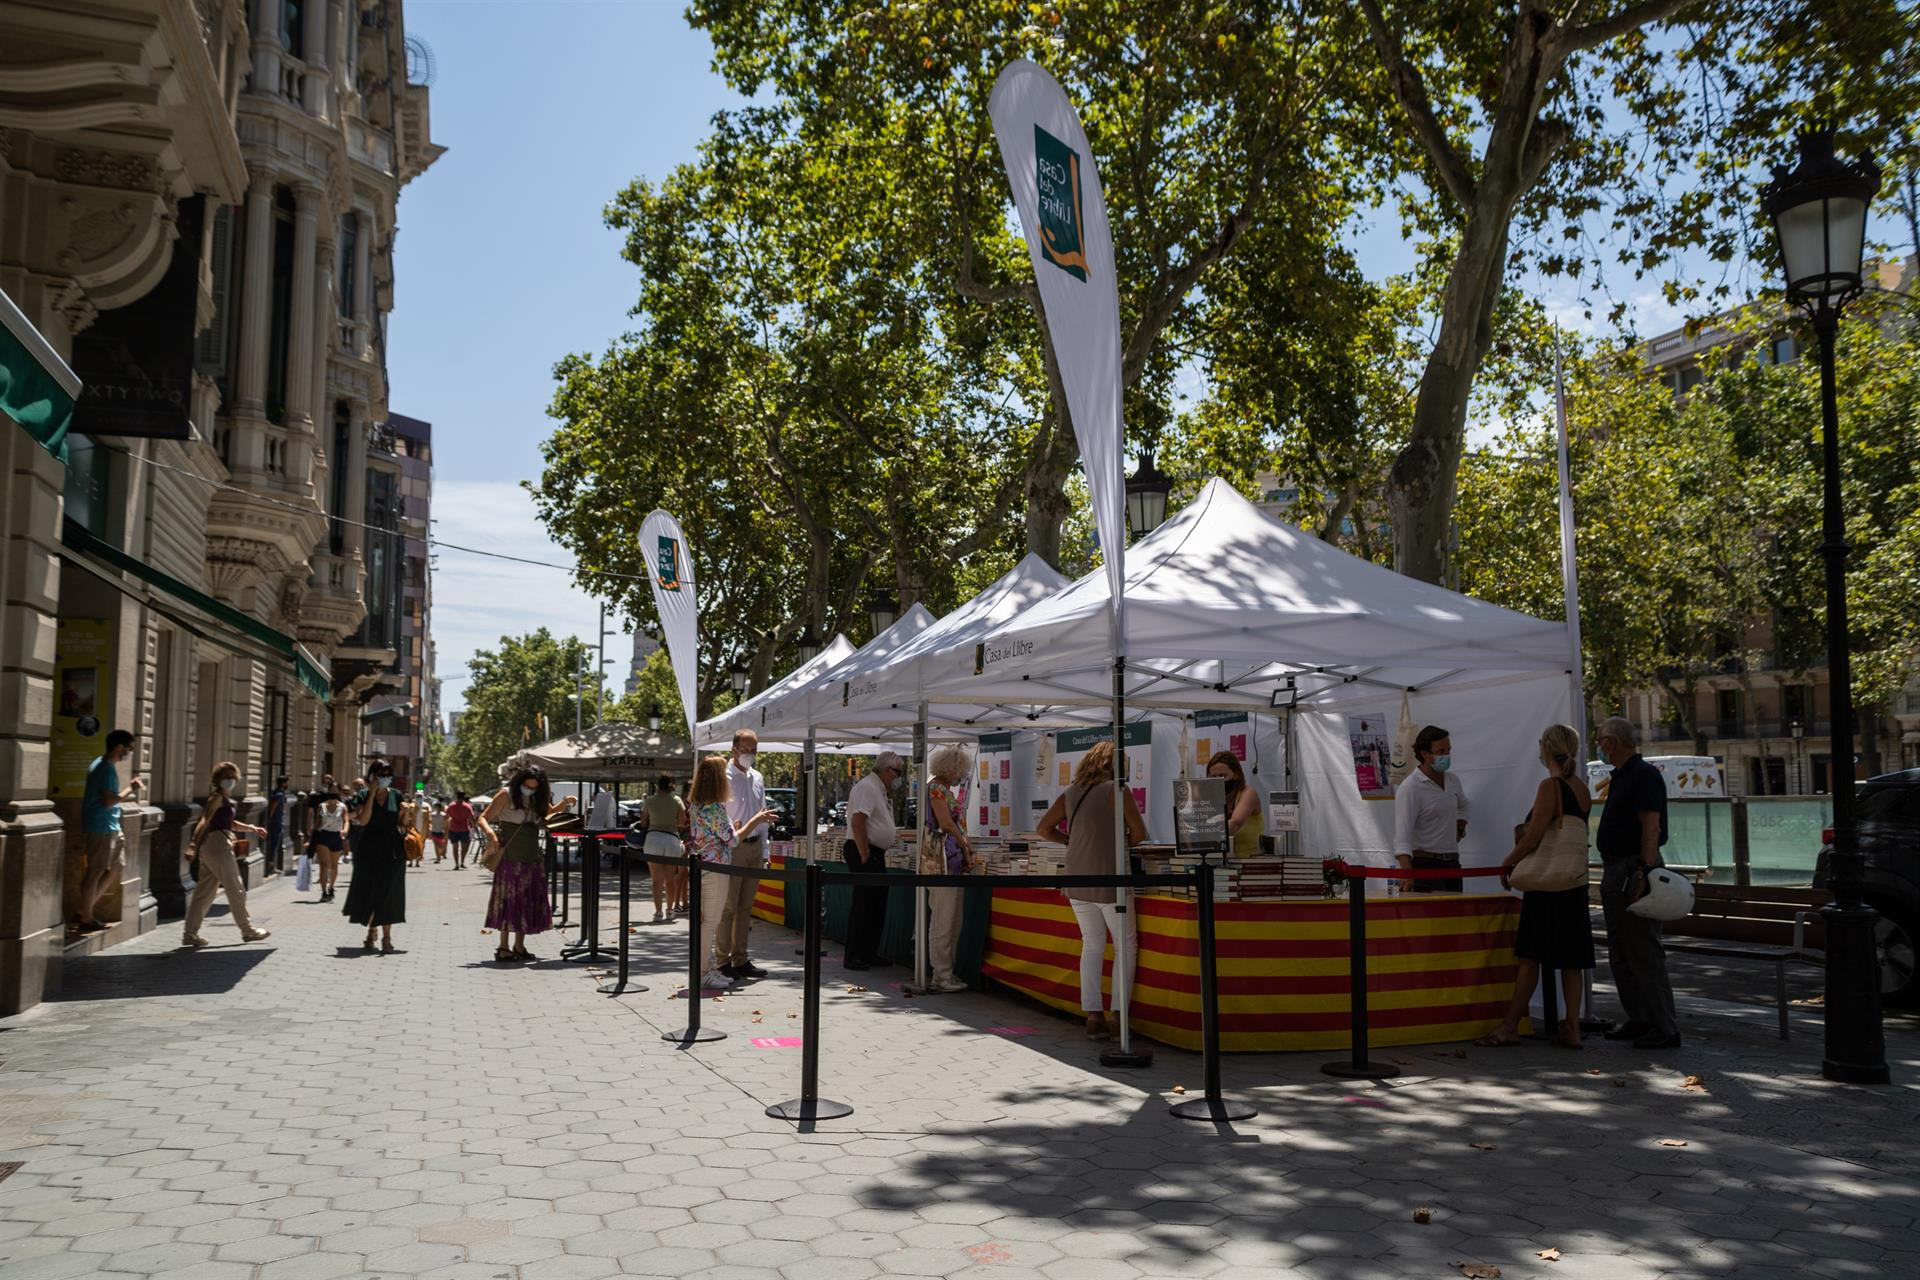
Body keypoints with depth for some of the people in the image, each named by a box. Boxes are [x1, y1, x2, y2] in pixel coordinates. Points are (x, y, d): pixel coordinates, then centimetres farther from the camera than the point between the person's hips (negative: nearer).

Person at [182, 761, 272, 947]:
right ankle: (247, 930, 9)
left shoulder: (224, 799, 18)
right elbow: (205, 821, -22)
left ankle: (189, 934, 7)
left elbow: (230, 823, 30)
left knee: (204, 891, 9)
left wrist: (252, 828, 25)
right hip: (216, 843, -10)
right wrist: (194, 844, -31)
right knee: (235, 889, 0)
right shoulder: (217, 797, -10)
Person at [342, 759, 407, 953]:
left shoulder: (396, 795, 3)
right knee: (369, 891, 8)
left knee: (388, 893, 1)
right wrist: (372, 794, -16)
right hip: (370, 848, 0)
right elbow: (363, 820, -17)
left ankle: (386, 937, 6)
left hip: (392, 849, 0)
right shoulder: (362, 796, -2)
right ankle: (371, 932, 28)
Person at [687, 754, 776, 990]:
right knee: (710, 922, -2)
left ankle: (709, 968, 23)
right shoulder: (716, 807, -19)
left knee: (705, 922, 15)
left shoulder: (695, 804, 9)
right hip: (715, 869, -9)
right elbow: (732, 840, -15)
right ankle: (703, 975, 3)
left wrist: (732, 826, 21)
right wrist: (756, 820, -7)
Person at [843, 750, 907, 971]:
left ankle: (869, 954, 20)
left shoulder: (881, 790, 18)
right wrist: (865, 857, -22)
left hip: (876, 853, 10)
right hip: (864, 852, -10)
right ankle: (853, 957, -3)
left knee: (877, 905, 12)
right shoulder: (867, 787, -14)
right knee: (863, 905, -8)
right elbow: (858, 822, -22)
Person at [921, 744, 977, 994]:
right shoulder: (935, 787, -8)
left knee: (954, 919, 11)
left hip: (955, 858, 10)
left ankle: (946, 972, 16)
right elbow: (946, 823, -14)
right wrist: (966, 844, -1)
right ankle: (942, 976, -3)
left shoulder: (952, 789, 20)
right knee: (943, 918, -7)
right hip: (941, 857, -10)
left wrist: (967, 852, 7)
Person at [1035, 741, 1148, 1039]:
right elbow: (1139, 832, -7)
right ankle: (1119, 1013, 4)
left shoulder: (1070, 793, 8)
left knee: (1091, 945, 14)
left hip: (1077, 881, 5)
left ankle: (1093, 1017, 9)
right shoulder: (1117, 790, -8)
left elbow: (1044, 829, 14)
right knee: (1126, 944, 9)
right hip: (1108, 880, -5)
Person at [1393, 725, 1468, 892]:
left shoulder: (1453, 782, 9)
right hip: (1426, 865, -7)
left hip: (1452, 863, 8)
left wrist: (1459, 831, 16)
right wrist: (1407, 874, -36)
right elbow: (1402, 836, -24)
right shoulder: (1410, 788, -15)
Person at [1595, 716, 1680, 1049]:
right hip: (1616, 872, 10)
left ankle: (1664, 1029, -2)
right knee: (1620, 956, 14)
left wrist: (1642, 875, -26)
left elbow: (1651, 828, -21)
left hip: (1635, 872, -10)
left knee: (1643, 954, -8)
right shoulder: (1621, 777, 17)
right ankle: (1639, 1020, 22)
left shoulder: (1644, 775, -13)